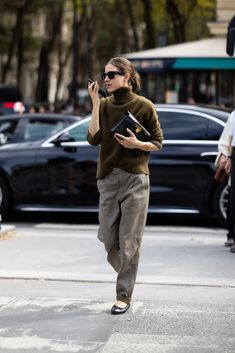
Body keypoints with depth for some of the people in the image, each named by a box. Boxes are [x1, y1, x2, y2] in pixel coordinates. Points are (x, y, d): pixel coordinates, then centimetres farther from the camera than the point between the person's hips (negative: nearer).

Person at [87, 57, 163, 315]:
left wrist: (138, 144, -17)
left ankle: (124, 296, 6)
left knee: (128, 242, -3)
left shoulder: (144, 106, -4)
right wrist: (95, 104, -9)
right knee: (107, 238, 6)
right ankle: (125, 273, 35)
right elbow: (93, 139, -7)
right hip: (108, 178, 4)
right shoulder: (104, 105, 5)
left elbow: (158, 143, 3)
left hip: (135, 179, -4)